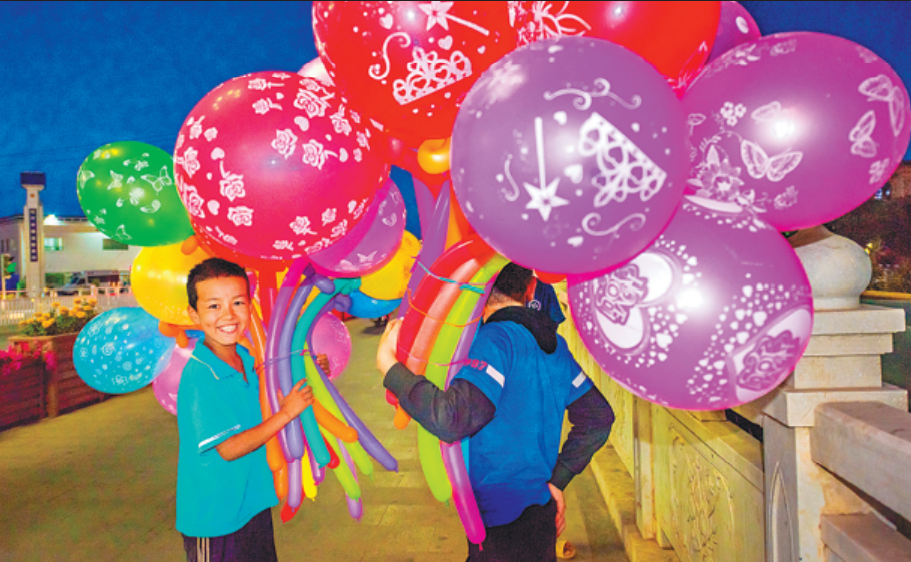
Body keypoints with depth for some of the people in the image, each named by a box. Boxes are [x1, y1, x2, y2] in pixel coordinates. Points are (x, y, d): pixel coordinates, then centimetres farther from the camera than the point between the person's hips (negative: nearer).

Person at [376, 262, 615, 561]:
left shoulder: (496, 338, -20)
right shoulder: (552, 344, 4)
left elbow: (451, 419, -32)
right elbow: (598, 418, 9)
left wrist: (389, 364, -22)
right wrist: (557, 479, 10)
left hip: (504, 525, -7)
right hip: (540, 511, 7)